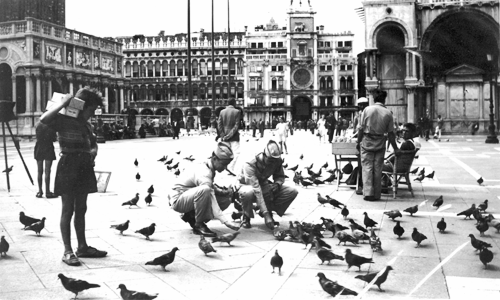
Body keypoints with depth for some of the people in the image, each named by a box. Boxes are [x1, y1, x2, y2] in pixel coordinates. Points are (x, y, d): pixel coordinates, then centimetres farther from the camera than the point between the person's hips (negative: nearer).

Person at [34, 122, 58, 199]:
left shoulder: (38, 125, 3)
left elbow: (37, 138, 9)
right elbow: (54, 139, -7)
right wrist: (55, 137, 12)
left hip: (39, 149, 4)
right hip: (48, 149, -4)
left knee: (40, 171, 10)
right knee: (47, 171, -2)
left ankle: (40, 191, 13)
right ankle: (47, 192, -1)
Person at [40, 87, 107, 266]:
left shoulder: (85, 124, 12)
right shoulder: (64, 120, -10)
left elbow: (93, 143, 26)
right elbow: (44, 119, -30)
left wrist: (93, 151, 3)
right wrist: (63, 103, -25)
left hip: (84, 168, 8)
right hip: (68, 166, -7)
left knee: (81, 209, 13)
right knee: (68, 210, -2)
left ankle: (82, 247, 22)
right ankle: (67, 252, 3)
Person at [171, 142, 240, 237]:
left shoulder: (207, 166, 0)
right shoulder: (204, 173, -28)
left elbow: (212, 187, 12)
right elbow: (212, 203, -34)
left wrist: (224, 192, -9)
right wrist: (225, 222, -39)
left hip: (190, 198, 9)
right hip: (178, 200, -9)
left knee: (226, 199, -3)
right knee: (204, 190, -39)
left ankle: (192, 217, 6)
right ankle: (199, 225, -19)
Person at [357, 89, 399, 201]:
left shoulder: (367, 110, -6)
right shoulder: (388, 113, -3)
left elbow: (361, 128, -6)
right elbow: (390, 133, -1)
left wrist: (358, 142, 5)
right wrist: (395, 148, 7)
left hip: (367, 142, -1)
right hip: (380, 144, 1)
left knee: (367, 167, 3)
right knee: (378, 169, 7)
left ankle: (368, 193, -4)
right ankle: (376, 194, 12)